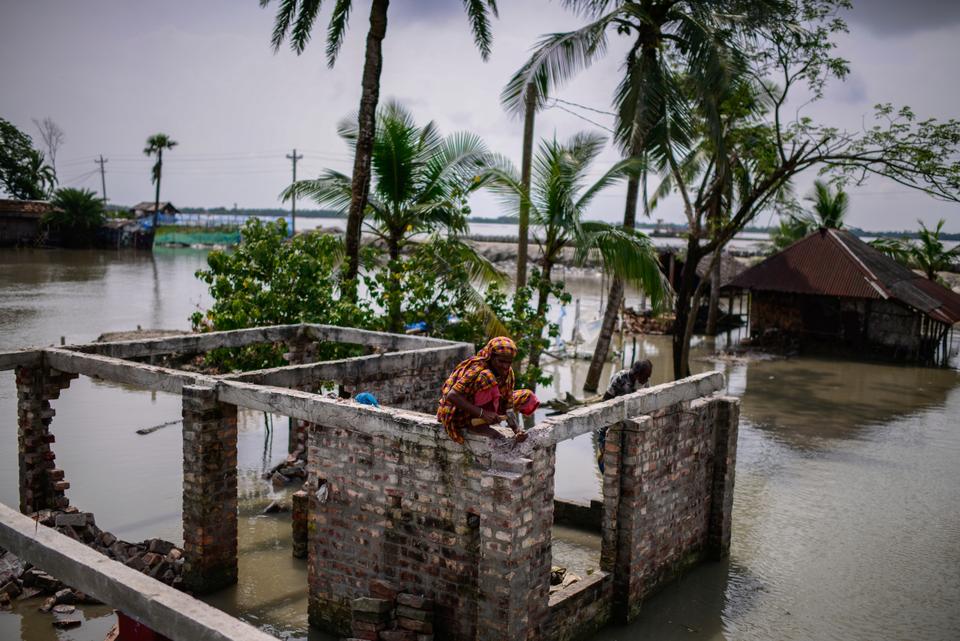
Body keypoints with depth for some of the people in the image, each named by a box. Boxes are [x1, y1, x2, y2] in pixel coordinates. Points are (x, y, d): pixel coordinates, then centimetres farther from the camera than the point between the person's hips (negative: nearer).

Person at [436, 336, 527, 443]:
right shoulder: (477, 369, -24)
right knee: (487, 378, -28)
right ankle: (479, 426, -17)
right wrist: (482, 413, -36)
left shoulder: (508, 373, -4)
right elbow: (451, 396, -31)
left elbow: (508, 408, -4)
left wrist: (517, 430, -24)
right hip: (457, 413, -8)